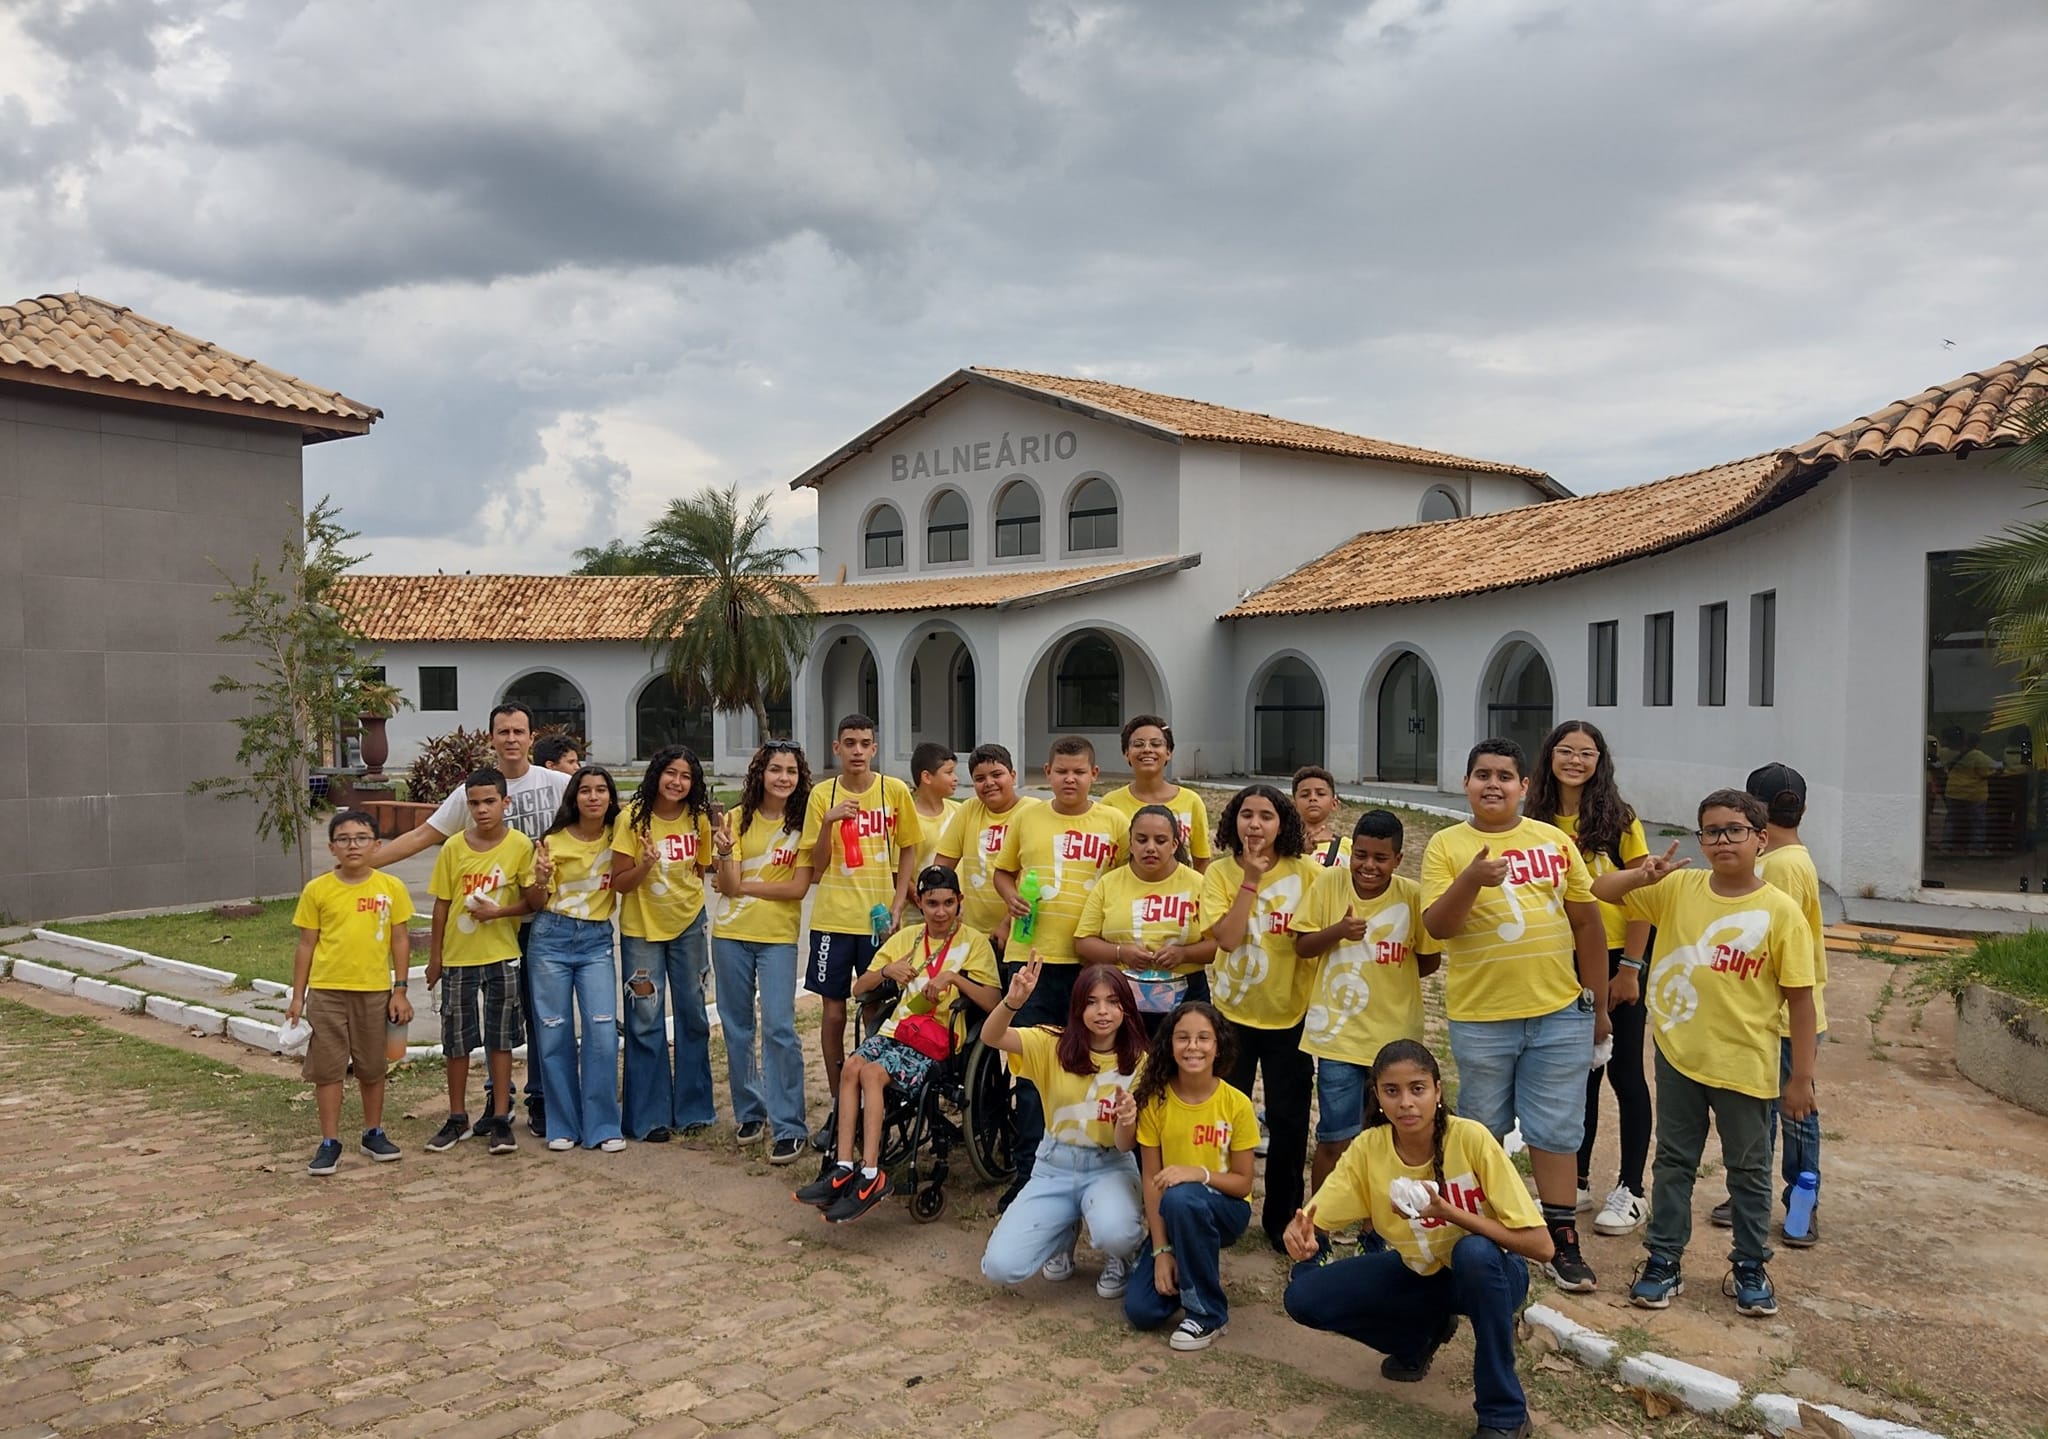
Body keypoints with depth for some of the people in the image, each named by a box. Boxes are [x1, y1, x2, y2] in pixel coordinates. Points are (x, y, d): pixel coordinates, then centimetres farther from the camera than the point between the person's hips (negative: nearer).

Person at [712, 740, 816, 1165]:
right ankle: (749, 1111, 27)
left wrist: (744, 885, -9)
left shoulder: (804, 821, -4)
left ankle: (788, 1127, -4)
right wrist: (724, 853, -24)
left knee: (778, 1028, -11)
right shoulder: (740, 819, 1)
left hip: (778, 937, -3)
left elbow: (799, 887, -10)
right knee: (737, 1029, 11)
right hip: (731, 935, 3)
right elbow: (727, 886, -5)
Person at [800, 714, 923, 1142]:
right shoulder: (822, 795, 0)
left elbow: (908, 851, 7)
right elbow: (817, 866, -1)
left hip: (879, 919, 0)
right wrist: (828, 822, -17)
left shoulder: (895, 791, 0)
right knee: (834, 1013, 5)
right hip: (833, 919, 1)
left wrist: (897, 907, -3)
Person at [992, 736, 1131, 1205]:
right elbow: (1002, 871, 17)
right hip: (1033, 955, 1)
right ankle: (1028, 1170, 11)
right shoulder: (1027, 819, 7)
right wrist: (1011, 897, -3)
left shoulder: (1114, 822, 2)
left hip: (1092, 960, -1)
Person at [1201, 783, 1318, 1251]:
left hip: (1290, 1016, 0)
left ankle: (1283, 1217, 24)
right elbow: (1227, 937, -19)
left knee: (1289, 1121, 6)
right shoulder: (1220, 873, -6)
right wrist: (1250, 879, -21)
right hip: (1232, 1013, 0)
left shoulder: (1307, 875, -6)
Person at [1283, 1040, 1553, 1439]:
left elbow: (1540, 1245, -27)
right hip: (1419, 1272, 4)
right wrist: (1300, 1235, -41)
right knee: (1304, 1297, -15)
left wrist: (1448, 1211, -37)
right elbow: (1311, 1221, -16)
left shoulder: (1471, 1139, -26)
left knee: (1473, 1251, -38)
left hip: (1488, 1273, -3)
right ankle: (1424, 1333, 12)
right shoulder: (1368, 1149, -17)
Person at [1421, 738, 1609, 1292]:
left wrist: (1598, 1004, 9)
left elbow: (1587, 922, 8)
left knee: (1557, 1130, 9)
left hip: (1560, 1013, 2)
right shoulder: (1446, 845, -3)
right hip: (1480, 1017, -1)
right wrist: (1470, 879, -28)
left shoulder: (1555, 840, 3)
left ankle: (1563, 1240, 21)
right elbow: (1436, 926, -11)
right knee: (1483, 1130, 13)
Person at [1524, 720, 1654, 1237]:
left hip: (1616, 958, -3)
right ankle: (1576, 1182, 25)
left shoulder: (1617, 819, -9)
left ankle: (1631, 1190, 18)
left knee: (1624, 1072, 5)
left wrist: (1630, 968, -11)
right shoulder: (1537, 822, 1)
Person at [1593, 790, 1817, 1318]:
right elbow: (1602, 890, 1)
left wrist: (1802, 1077, -8)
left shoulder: (1781, 911, -12)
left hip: (1745, 1065, -2)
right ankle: (1663, 1261, 25)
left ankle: (1750, 1268, 31)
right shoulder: (1678, 888, -4)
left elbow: (1800, 998, -9)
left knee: (1749, 1170, 14)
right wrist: (1643, 875, -20)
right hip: (1679, 1055, 2)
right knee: (1674, 1161, 14)